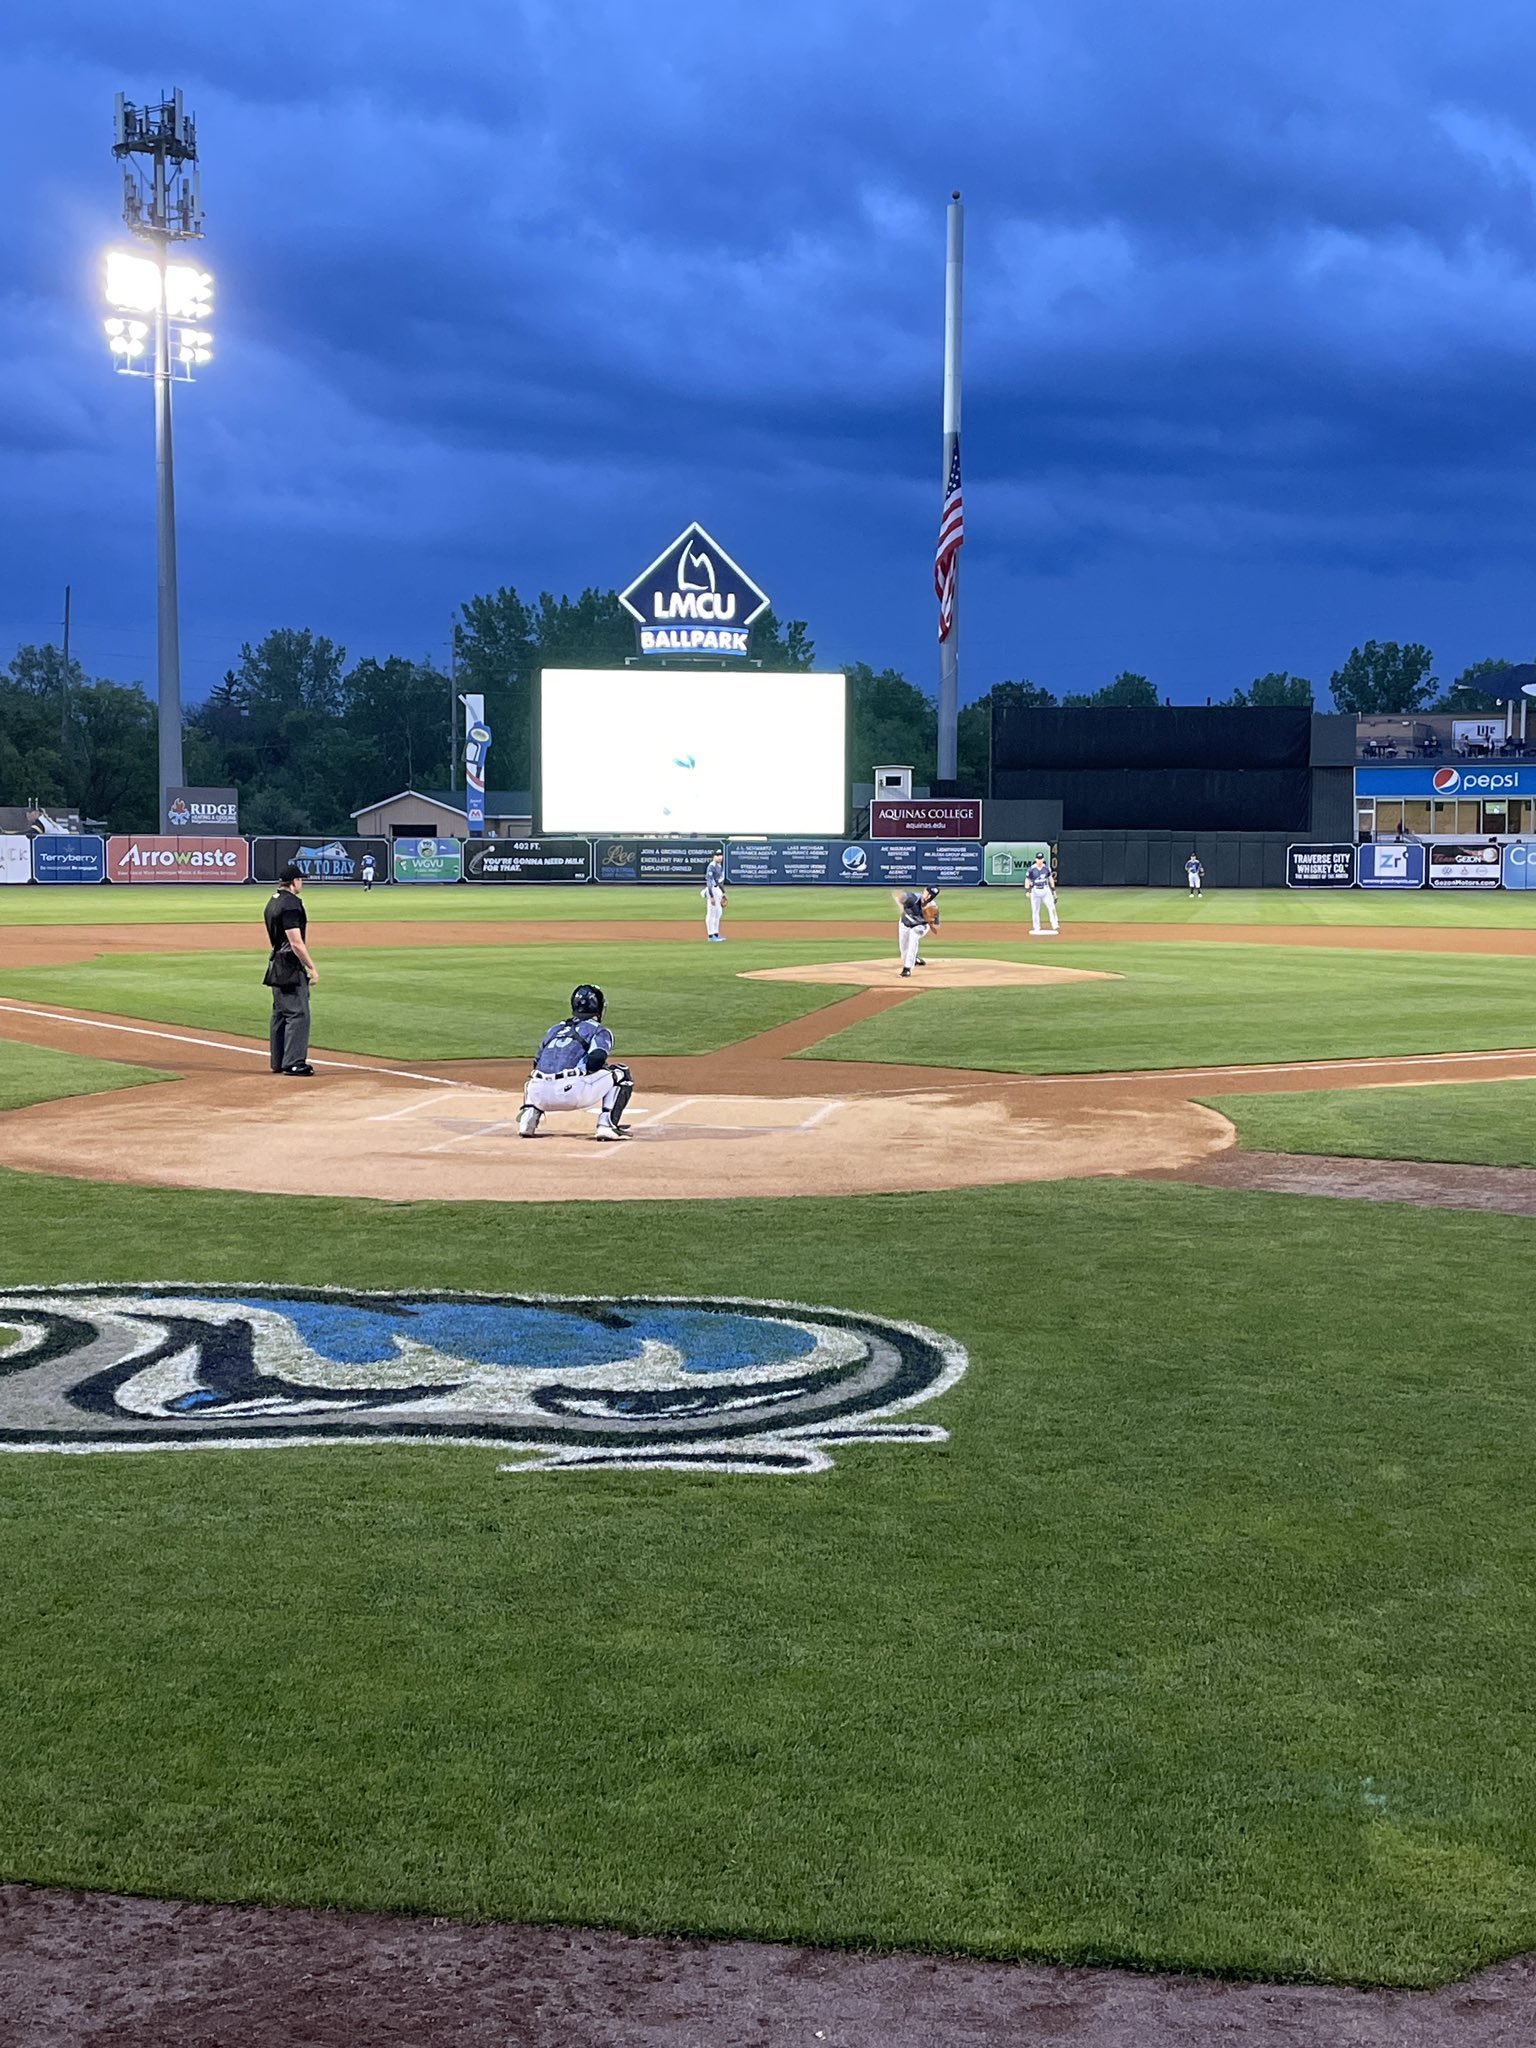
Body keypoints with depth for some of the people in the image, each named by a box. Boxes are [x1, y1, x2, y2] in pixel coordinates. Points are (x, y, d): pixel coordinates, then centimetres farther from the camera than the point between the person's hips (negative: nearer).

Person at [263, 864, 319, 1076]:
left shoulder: (272, 903, 14)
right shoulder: (291, 904, -17)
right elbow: (296, 942, -21)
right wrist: (312, 968, -17)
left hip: (276, 964, 10)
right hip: (291, 965, -10)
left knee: (280, 1014, 14)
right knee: (298, 1013, -8)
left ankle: (278, 1062, 18)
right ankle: (293, 1062, -10)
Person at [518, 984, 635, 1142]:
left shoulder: (554, 1029, 28)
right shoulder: (599, 1030, 12)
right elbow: (597, 1058, -7)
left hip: (540, 1094, 5)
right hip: (573, 1092, -5)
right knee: (622, 1074, 15)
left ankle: (529, 1115, 12)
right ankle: (606, 1125, 0)